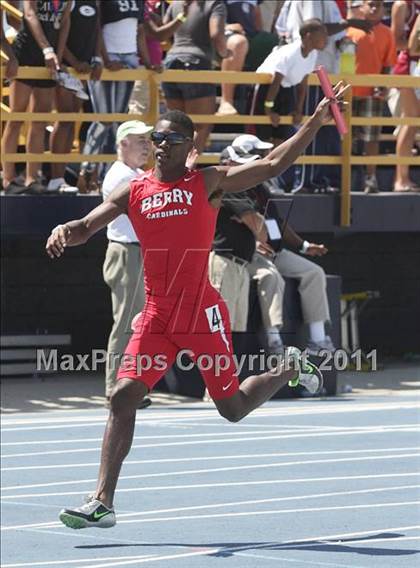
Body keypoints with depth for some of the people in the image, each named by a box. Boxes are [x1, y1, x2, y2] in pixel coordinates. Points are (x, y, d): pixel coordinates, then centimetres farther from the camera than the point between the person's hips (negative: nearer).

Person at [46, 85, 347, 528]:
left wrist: (316, 122, -9)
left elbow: (273, 164, -3)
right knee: (123, 396, -12)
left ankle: (290, 369, 39)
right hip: (156, 317, 3)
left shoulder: (209, 183, 1)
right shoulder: (134, 192, 9)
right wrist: (64, 232, -18)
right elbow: (86, 228, 6)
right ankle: (102, 503, -10)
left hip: (202, 315, -3)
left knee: (233, 408, 7)